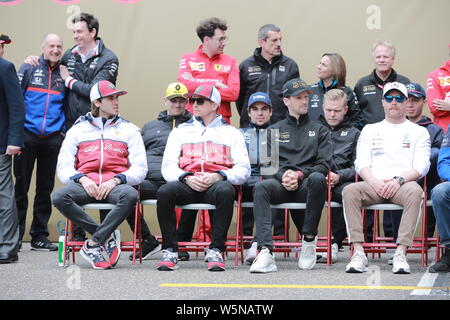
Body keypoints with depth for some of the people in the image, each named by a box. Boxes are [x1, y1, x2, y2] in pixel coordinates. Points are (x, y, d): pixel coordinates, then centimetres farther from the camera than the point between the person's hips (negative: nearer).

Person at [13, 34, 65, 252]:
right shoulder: (29, 69, 2)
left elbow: (67, 105, 15)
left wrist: (64, 130, 5)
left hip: (52, 138, 3)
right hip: (28, 135, -3)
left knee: (45, 187, 7)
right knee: (21, 185, 0)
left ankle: (39, 236, 14)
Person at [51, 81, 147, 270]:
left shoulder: (129, 130, 18)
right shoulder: (78, 130, 19)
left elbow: (140, 169, 7)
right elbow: (63, 167, 12)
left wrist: (116, 180, -11)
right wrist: (82, 179, -9)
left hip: (115, 185, -1)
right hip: (85, 184, 1)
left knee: (130, 195, -37)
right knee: (59, 197, -31)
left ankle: (93, 245, -28)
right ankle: (107, 237, -24)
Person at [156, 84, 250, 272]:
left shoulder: (231, 133, 20)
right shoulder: (180, 131, 25)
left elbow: (243, 169, 9)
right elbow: (168, 166, 13)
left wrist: (218, 176, -10)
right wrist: (186, 178, -8)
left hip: (216, 184, -1)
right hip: (187, 184, 1)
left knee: (226, 191, -39)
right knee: (164, 192, -33)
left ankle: (215, 251, -30)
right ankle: (170, 250, -24)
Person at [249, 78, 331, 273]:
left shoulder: (319, 130, 21)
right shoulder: (275, 130, 24)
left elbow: (324, 164, 8)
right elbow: (268, 163, 13)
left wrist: (300, 174, -10)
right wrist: (283, 176, -10)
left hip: (306, 184, -1)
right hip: (281, 183, 1)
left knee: (318, 179, -38)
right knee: (261, 187, -35)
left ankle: (309, 239, -26)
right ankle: (265, 252, -48)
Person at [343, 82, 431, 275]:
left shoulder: (418, 132, 17)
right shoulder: (370, 130, 23)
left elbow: (421, 166, 4)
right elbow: (361, 163, 11)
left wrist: (399, 180, -15)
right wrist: (374, 182, -10)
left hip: (403, 185, -2)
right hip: (374, 185, 2)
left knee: (415, 191, -38)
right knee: (349, 191, -30)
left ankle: (401, 253, -41)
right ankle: (358, 252, -35)